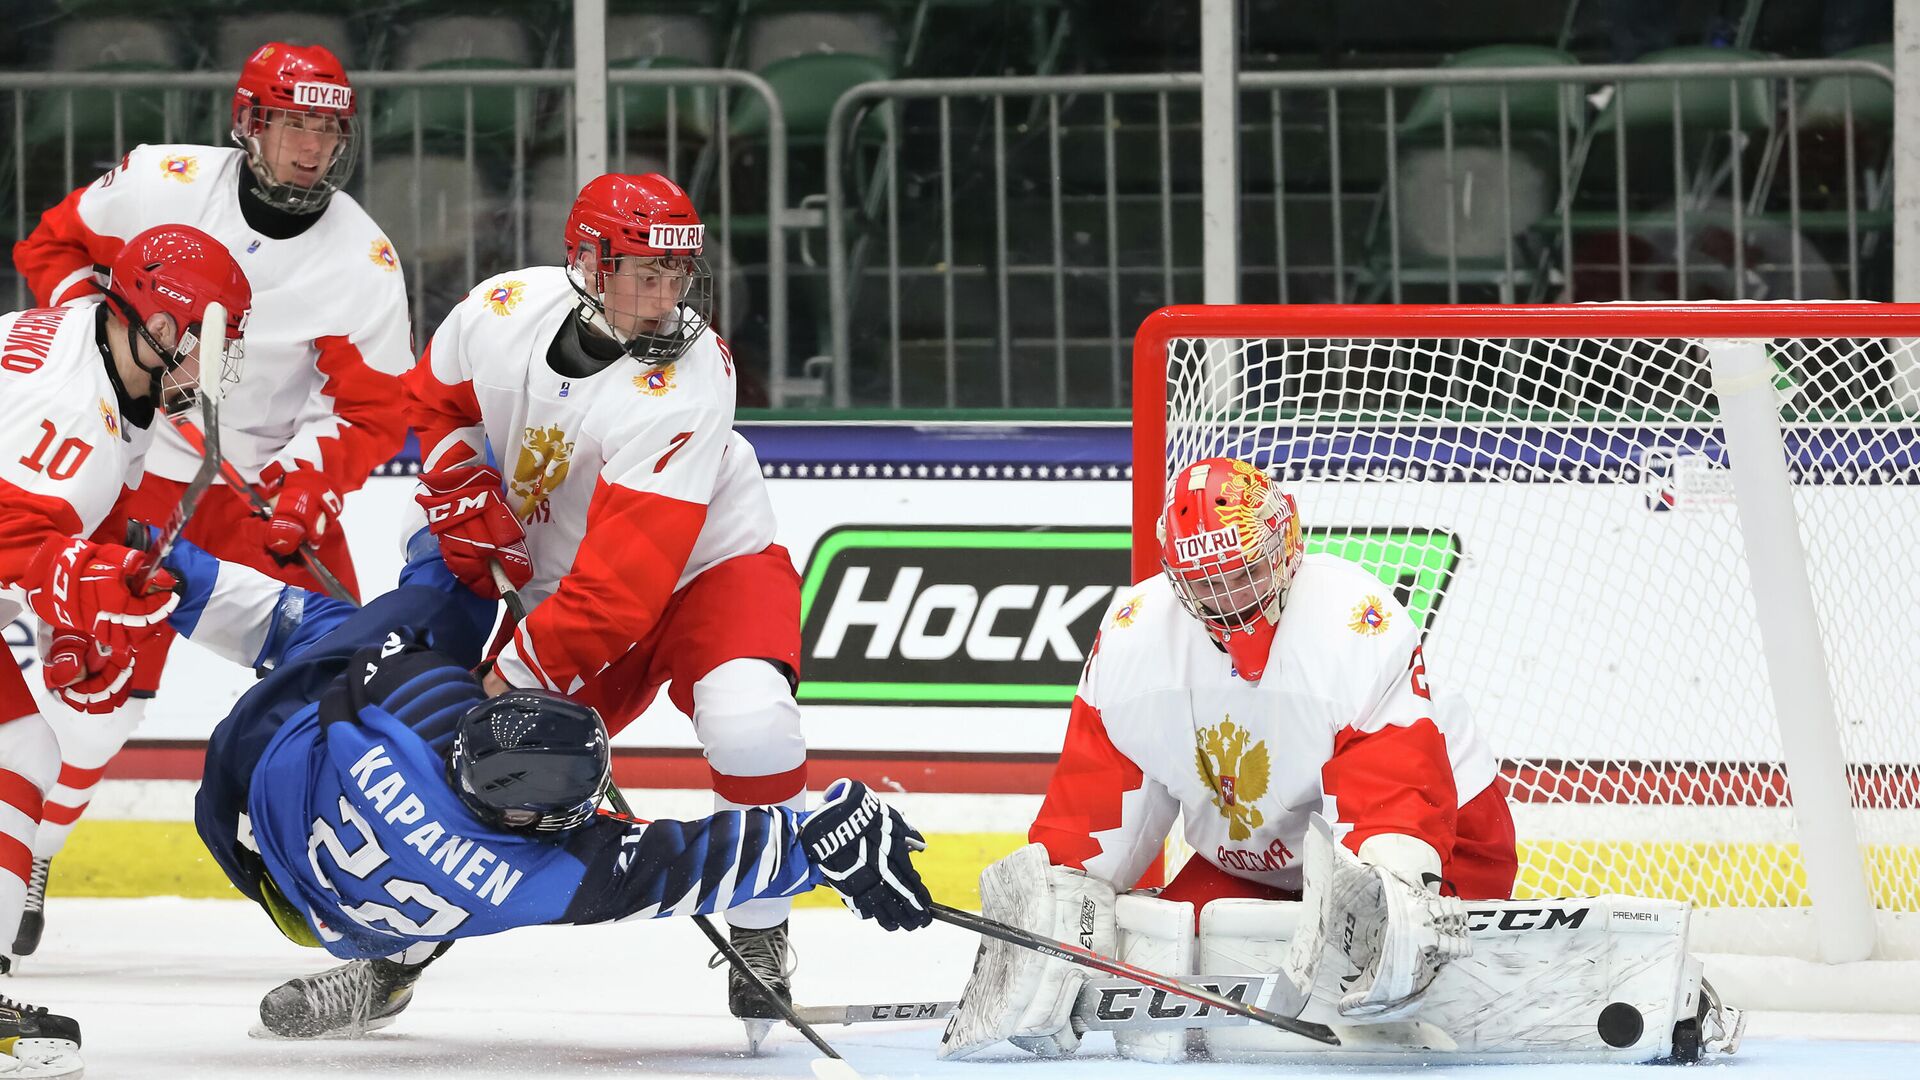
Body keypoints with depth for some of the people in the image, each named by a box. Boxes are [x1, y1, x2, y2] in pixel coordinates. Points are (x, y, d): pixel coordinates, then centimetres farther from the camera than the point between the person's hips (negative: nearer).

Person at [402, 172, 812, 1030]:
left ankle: (760, 932, -15)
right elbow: (435, 401, 11)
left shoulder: (684, 383, -31)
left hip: (707, 567, -5)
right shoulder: (504, 312, -15)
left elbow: (625, 578, -34)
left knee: (747, 718, -33)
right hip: (562, 584, 5)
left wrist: (524, 671, -34)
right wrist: (464, 502, -3)